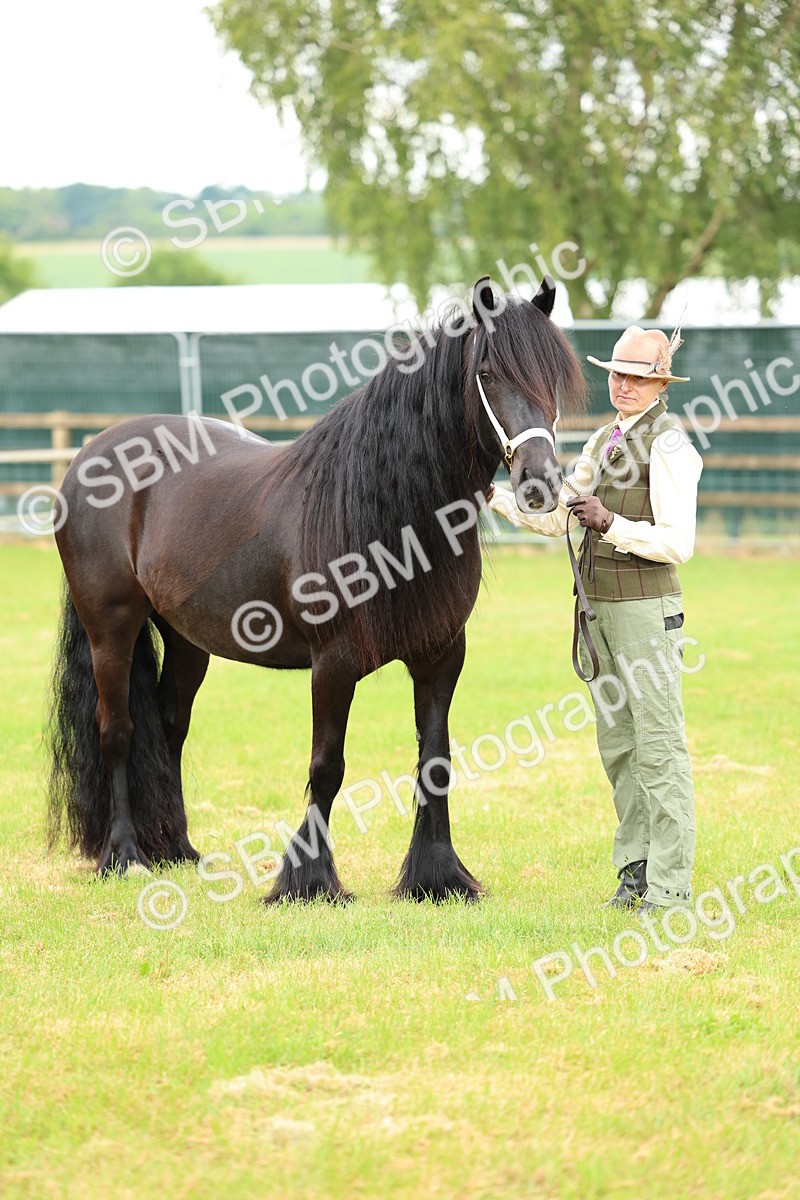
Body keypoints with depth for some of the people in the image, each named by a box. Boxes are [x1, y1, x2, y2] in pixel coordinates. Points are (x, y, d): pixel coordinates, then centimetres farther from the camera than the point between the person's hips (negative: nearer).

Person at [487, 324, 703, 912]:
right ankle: (636, 868, 18)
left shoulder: (669, 444, -12)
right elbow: (553, 517, 19)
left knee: (659, 746, -7)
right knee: (617, 743, 11)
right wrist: (492, 496, 9)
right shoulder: (605, 441, 13)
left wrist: (611, 525, -27)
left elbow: (679, 543, -18)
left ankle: (670, 886, -5)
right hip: (599, 605, 9)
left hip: (647, 606, -8)